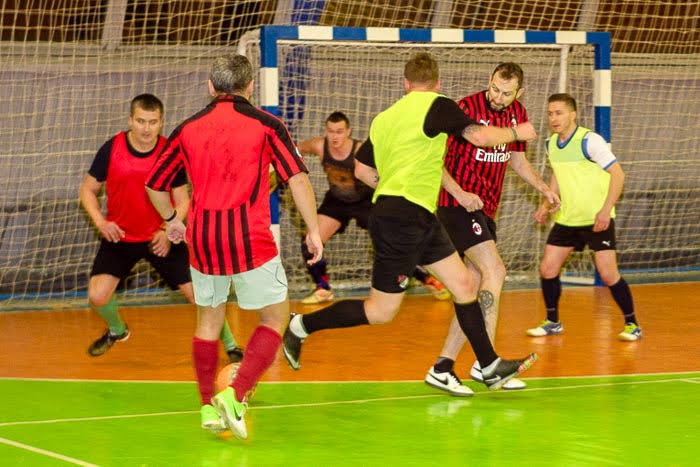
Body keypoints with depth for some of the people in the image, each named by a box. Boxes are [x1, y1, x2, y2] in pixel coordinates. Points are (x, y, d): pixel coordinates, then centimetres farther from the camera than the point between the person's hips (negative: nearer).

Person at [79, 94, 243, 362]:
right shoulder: (111, 149, -12)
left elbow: (182, 200, -5)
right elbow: (88, 189, 0)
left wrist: (168, 232, -22)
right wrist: (101, 222, -16)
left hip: (161, 239, -1)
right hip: (120, 237, 1)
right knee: (97, 296, -12)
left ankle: (231, 346, 15)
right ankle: (117, 331, 24)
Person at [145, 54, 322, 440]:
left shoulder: (188, 129, 9)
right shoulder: (265, 124, -1)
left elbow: (155, 184, 17)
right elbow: (297, 178, -10)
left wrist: (171, 220, 34)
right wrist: (313, 230, -4)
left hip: (202, 238, 4)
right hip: (250, 239, -4)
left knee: (209, 319, 20)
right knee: (275, 317, 9)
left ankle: (209, 406, 21)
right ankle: (236, 394, -8)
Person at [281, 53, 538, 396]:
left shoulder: (385, 117, 13)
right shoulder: (436, 105, -9)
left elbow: (362, 170, 16)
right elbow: (479, 136, -16)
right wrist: (516, 132, 2)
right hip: (402, 220, -9)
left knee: (463, 283, 10)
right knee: (381, 312, -1)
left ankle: (490, 367, 13)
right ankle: (302, 326, 10)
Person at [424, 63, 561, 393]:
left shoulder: (518, 114, 8)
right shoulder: (467, 108, -13)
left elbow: (517, 159, 25)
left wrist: (543, 188, 12)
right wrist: (460, 193, -23)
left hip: (485, 210, 8)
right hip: (459, 205, -8)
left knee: (476, 290, 5)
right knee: (494, 271, -20)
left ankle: (442, 367, 9)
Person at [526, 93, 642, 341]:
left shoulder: (589, 141, -16)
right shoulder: (551, 144, 5)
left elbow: (618, 174, -18)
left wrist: (605, 210, -26)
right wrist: (546, 205, 12)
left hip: (598, 220, -6)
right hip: (566, 218, 6)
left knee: (608, 275, -11)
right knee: (547, 270, 2)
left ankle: (632, 324, 5)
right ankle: (553, 322, 20)